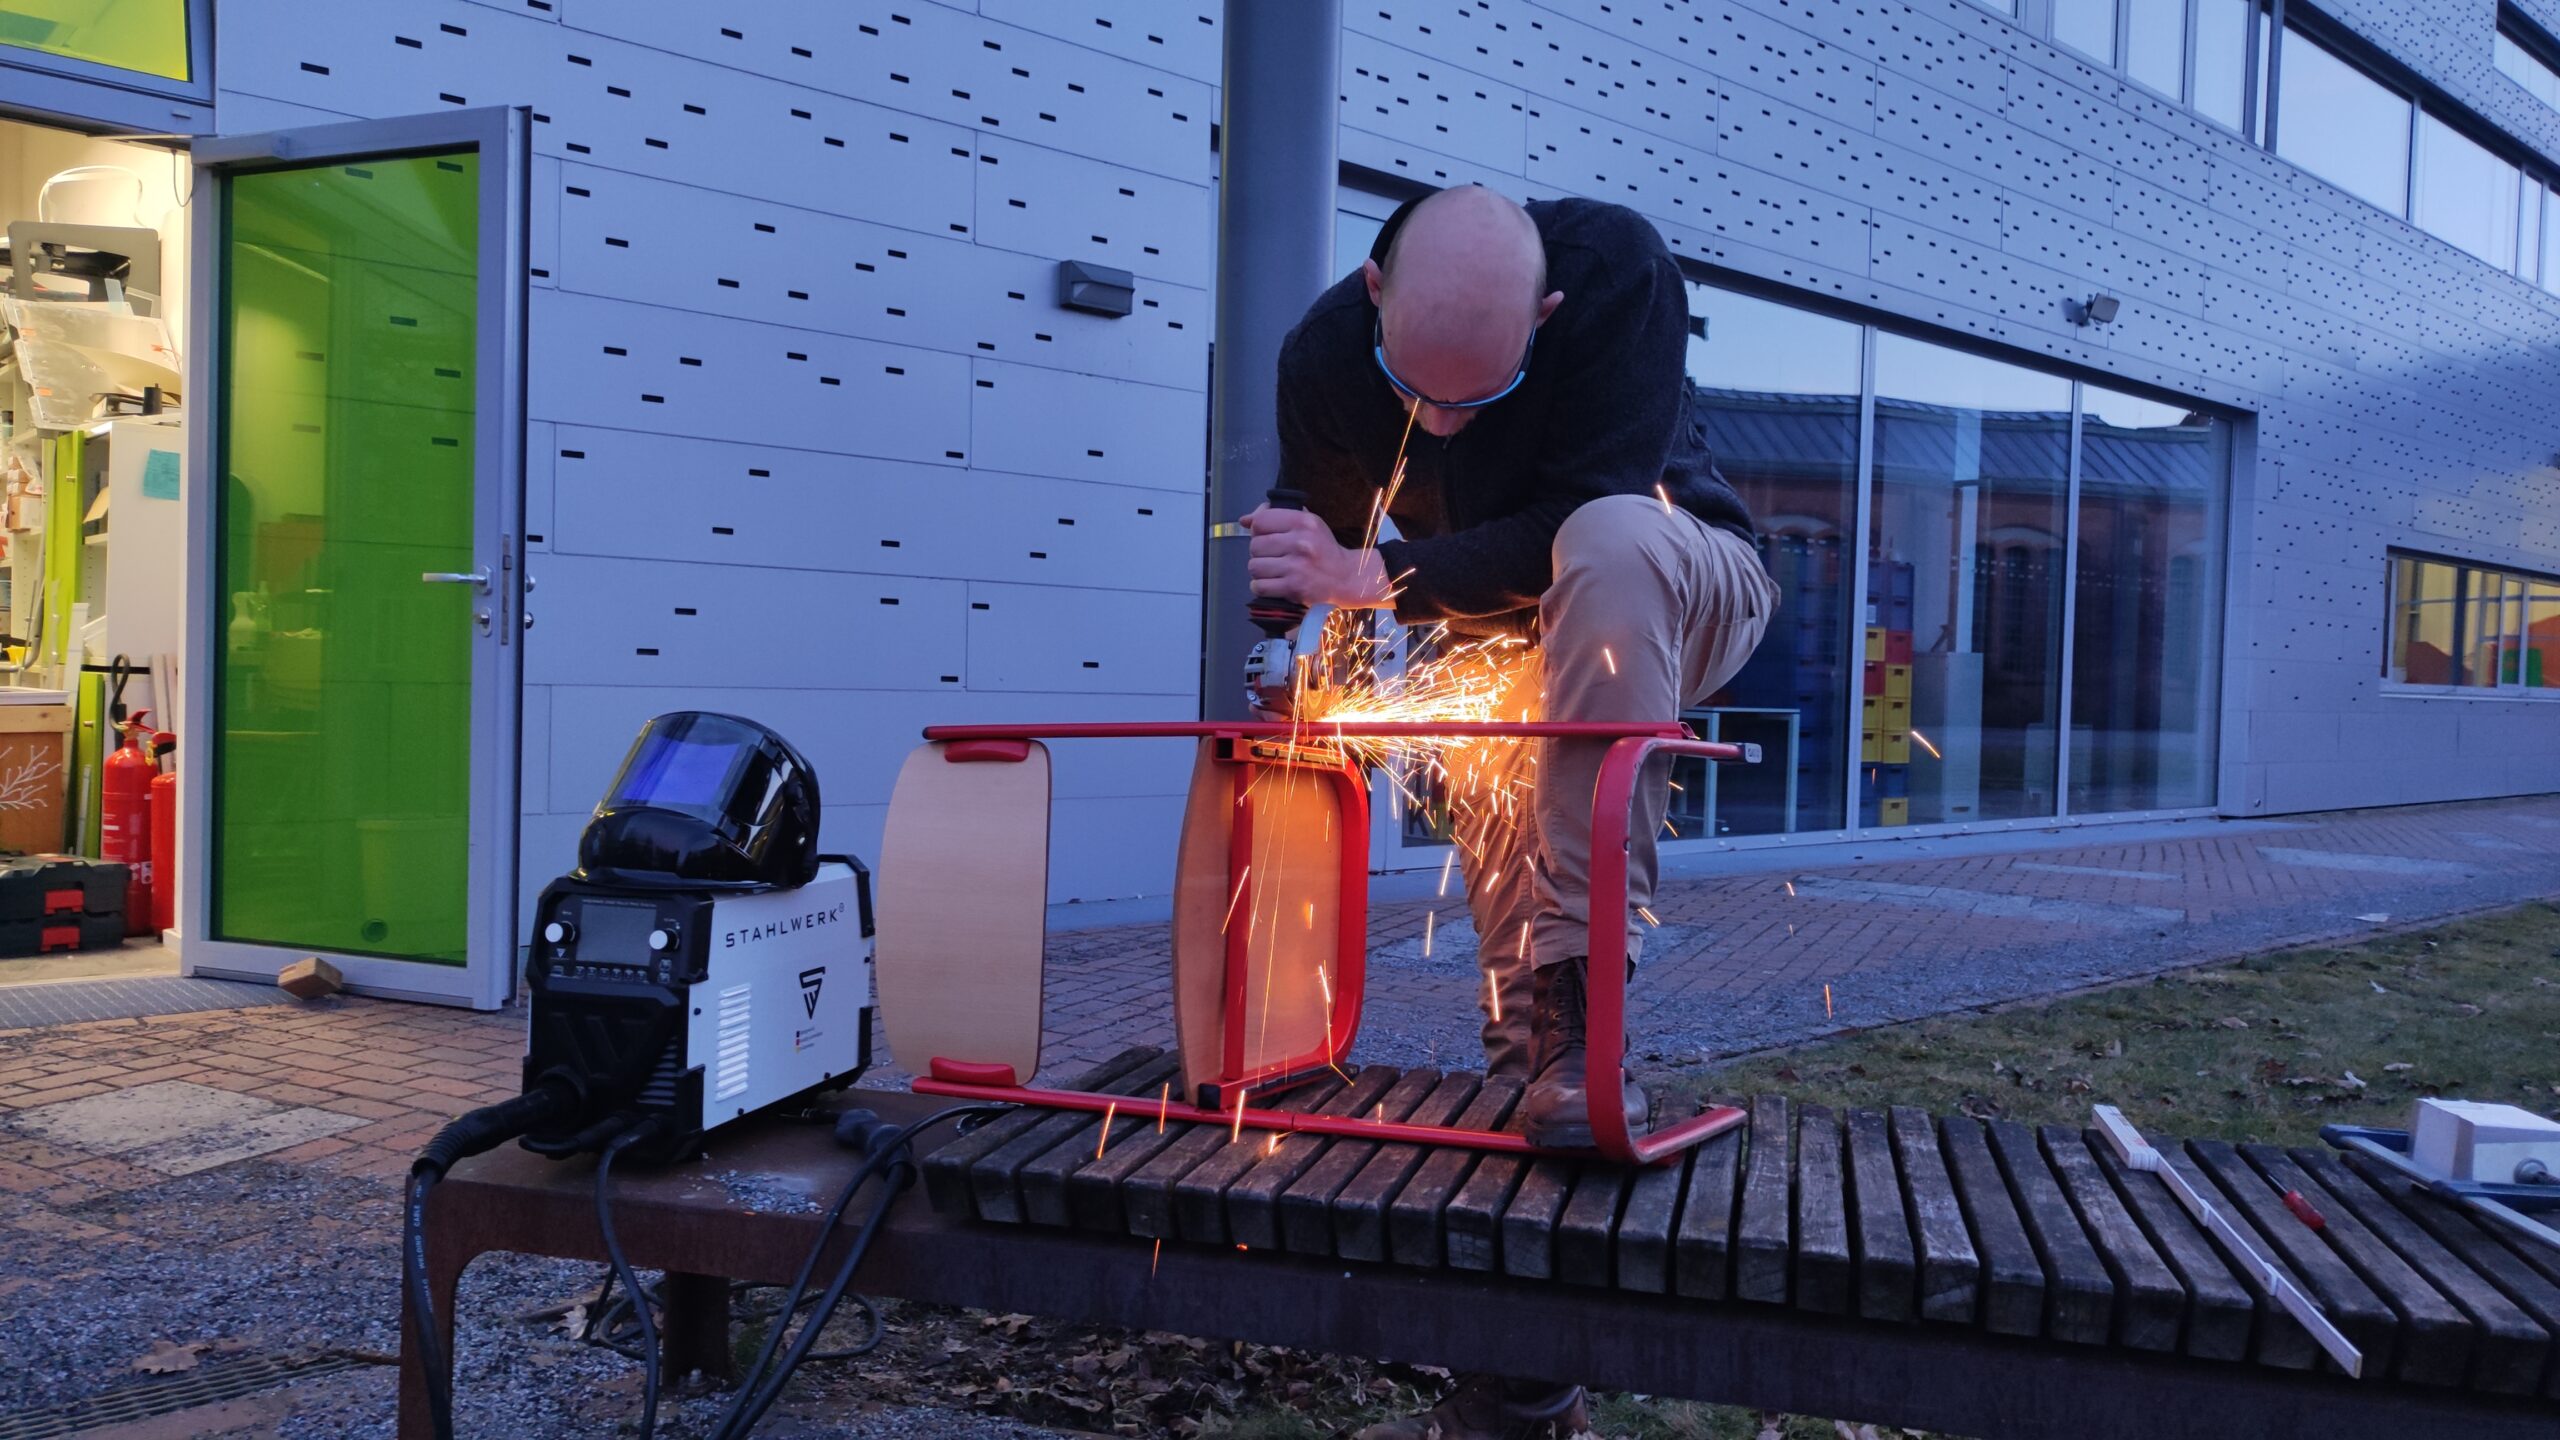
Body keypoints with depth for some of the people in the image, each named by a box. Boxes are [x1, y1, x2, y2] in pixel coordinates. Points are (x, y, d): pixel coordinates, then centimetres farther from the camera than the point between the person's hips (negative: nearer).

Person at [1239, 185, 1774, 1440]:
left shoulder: (1620, 269, -29)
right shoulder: (1326, 355, -19)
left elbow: (1584, 516, -34)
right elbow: (1310, 559, -5)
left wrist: (1385, 578, -37)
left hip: (1674, 603, -3)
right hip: (1512, 641, 3)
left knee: (1611, 540, -40)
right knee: (1509, 948, -7)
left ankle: (1584, 999, -39)